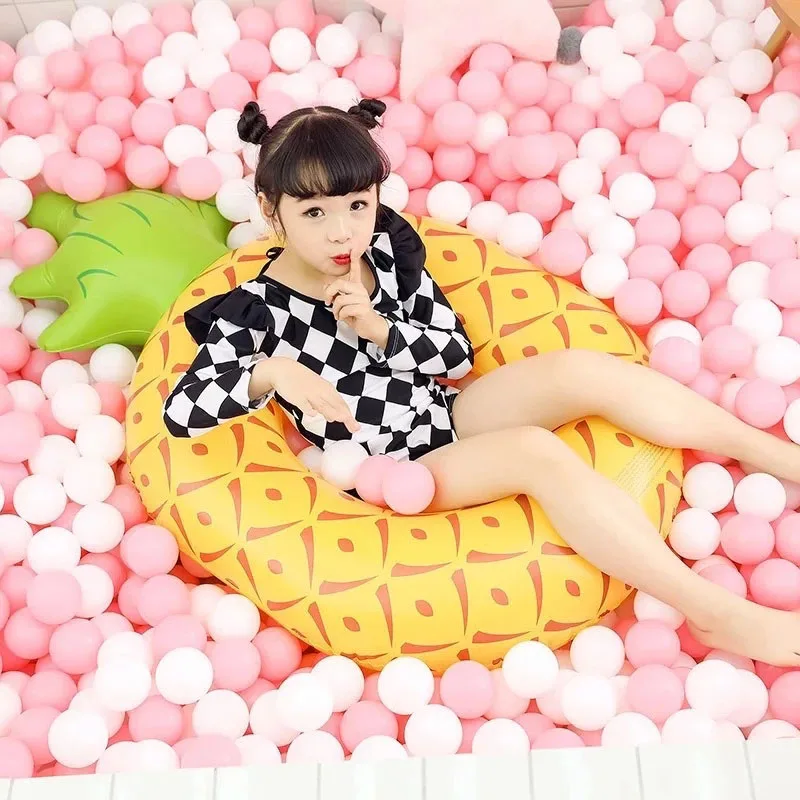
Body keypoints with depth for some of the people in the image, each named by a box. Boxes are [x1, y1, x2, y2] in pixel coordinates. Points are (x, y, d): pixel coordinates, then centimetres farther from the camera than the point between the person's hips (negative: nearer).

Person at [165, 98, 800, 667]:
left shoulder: (388, 249, -1)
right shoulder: (254, 313, -15)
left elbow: (457, 353, 1)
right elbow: (180, 410, -20)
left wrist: (379, 329, -18)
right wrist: (272, 372, -36)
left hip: (447, 412, 6)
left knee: (587, 372, -16)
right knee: (538, 453, -30)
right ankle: (716, 612, -28)